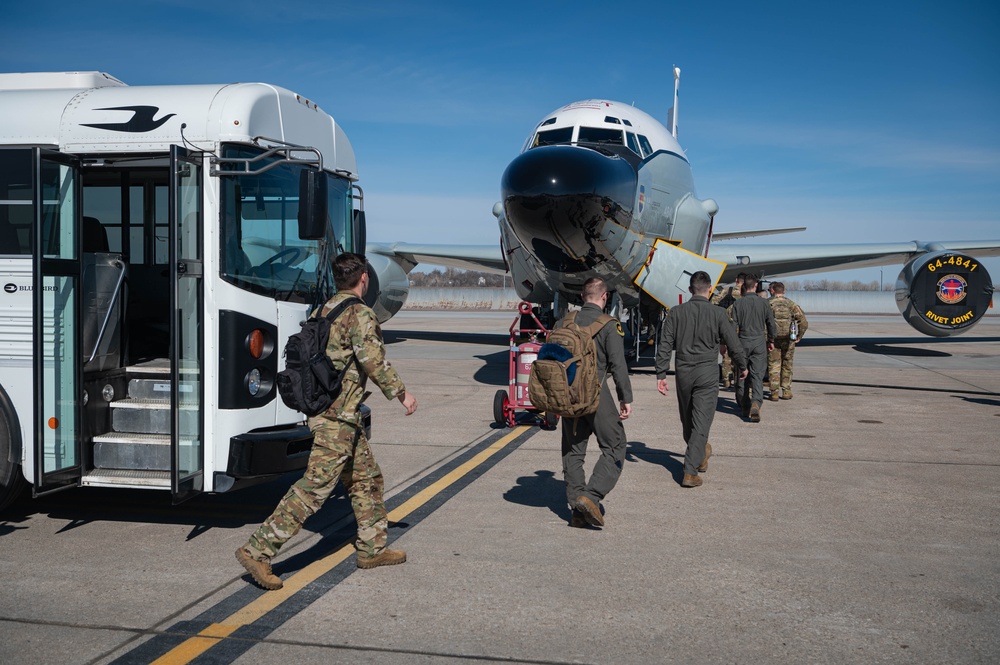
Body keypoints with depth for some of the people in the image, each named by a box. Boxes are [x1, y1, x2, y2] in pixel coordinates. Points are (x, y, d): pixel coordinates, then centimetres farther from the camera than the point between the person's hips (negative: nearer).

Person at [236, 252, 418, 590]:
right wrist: (401, 392, -13)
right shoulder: (360, 313, -13)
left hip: (321, 407, 10)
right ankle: (257, 550, -7)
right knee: (314, 487, -8)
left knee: (367, 478, 18)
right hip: (339, 416, -10)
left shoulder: (323, 310, 14)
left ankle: (373, 548, 27)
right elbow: (372, 359, -23)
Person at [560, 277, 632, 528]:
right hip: (596, 393, -5)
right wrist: (626, 398, -6)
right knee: (614, 448, 6)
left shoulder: (564, 322, 7)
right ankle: (591, 495, -10)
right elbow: (618, 364, -11)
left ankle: (577, 509, 13)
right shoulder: (609, 325, -7)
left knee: (573, 451, 12)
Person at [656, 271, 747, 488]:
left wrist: (661, 374, 3)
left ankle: (700, 452, 40)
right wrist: (742, 366, 18)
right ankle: (690, 471, -6)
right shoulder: (718, 313, -5)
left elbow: (665, 345, -2)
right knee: (701, 423, -2)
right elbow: (733, 343, 2)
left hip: (683, 372, 3)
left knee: (687, 420, 19)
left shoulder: (676, 312, 1)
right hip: (707, 372, -3)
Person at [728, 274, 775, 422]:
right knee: (757, 375, -1)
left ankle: (745, 406, 17)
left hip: (743, 342, 0)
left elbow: (733, 325, -6)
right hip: (759, 341, 0)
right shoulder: (763, 302, -1)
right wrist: (771, 340, 20)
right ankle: (756, 402, -22)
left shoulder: (738, 303, -5)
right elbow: (771, 323, 7)